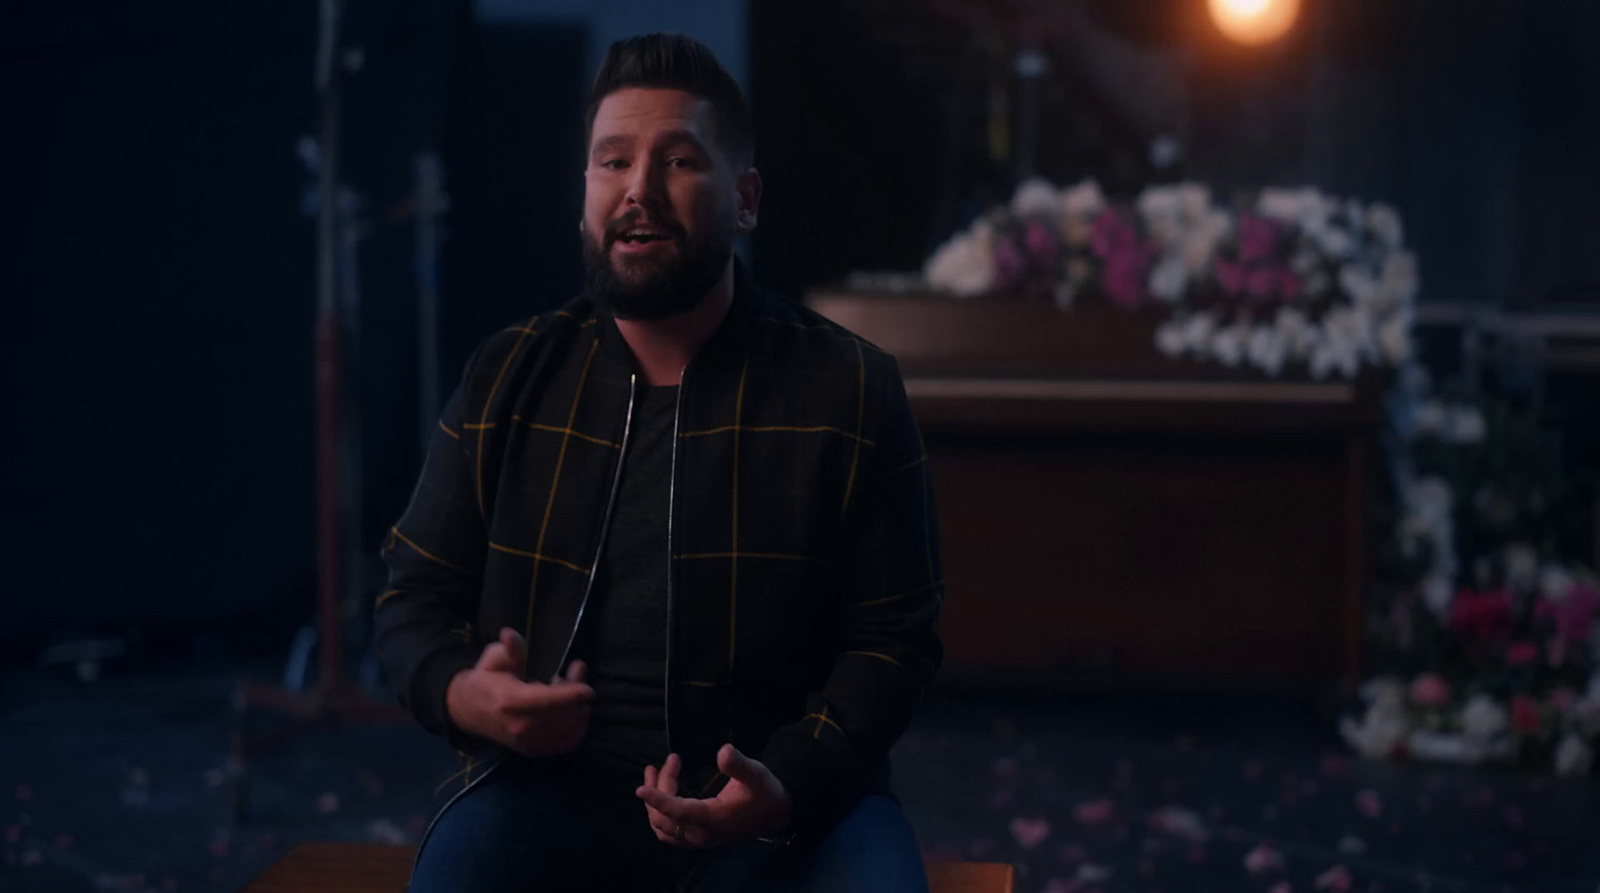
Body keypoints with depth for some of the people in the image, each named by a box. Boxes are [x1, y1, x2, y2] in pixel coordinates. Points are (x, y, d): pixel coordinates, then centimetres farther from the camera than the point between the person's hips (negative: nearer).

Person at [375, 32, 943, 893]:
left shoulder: (851, 389, 3)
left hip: (797, 800, -1)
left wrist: (791, 784, -15)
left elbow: (894, 635, 3)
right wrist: (461, 694, -9)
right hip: (550, 783, 1)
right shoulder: (506, 379, 9)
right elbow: (414, 598, 15)